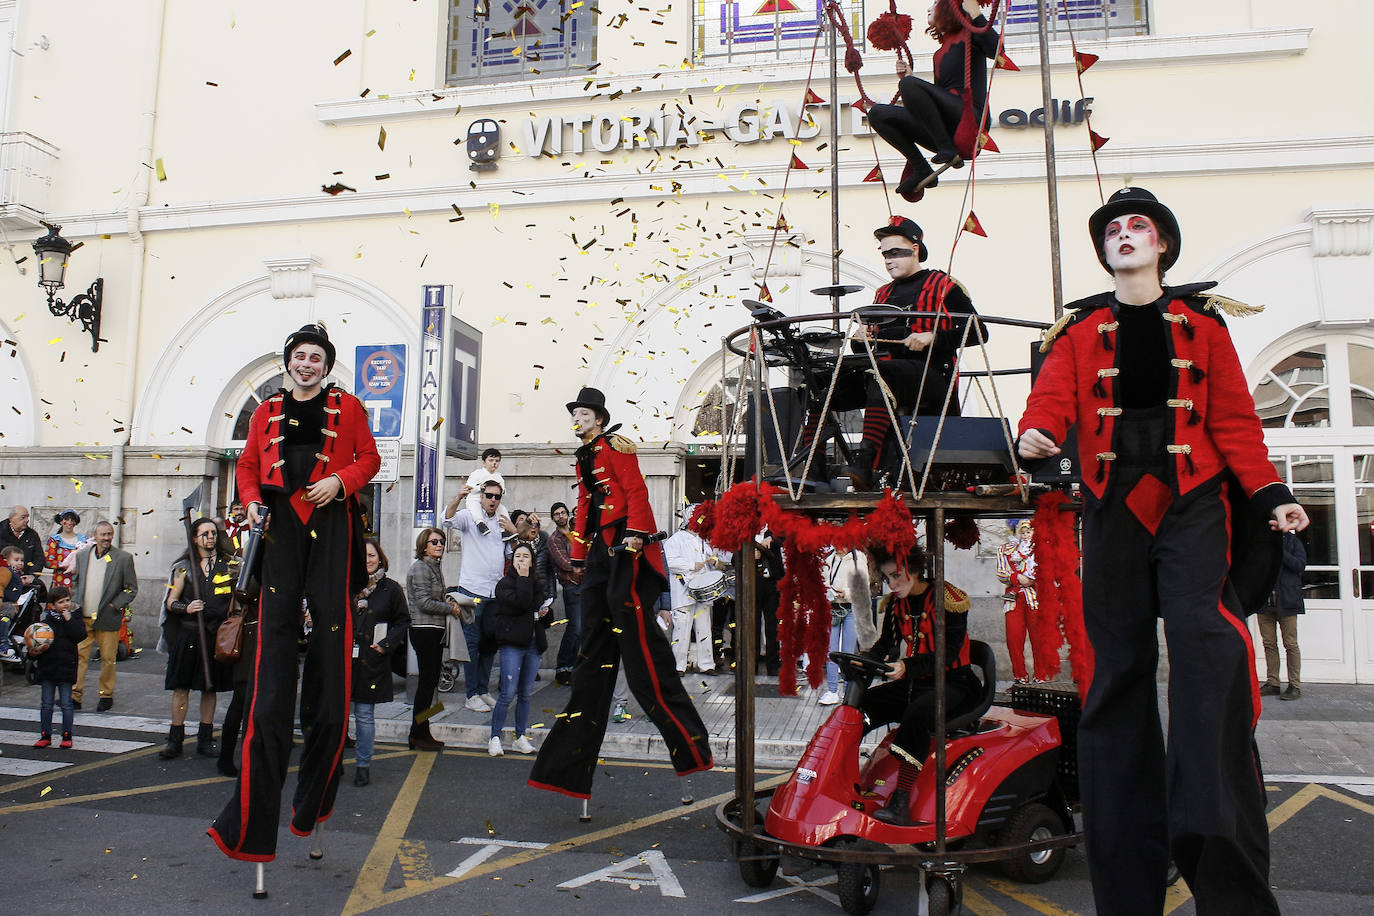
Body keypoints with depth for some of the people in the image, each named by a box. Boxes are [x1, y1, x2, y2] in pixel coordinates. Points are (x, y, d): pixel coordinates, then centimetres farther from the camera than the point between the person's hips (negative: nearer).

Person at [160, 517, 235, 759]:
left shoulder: (230, 564, 8)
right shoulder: (184, 567, 8)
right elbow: (170, 601, 7)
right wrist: (186, 608, -12)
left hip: (217, 634, 0)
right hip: (188, 633, 0)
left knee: (210, 687, 6)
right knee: (181, 686, 0)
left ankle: (205, 739, 15)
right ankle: (175, 739, 8)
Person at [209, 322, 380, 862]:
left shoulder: (348, 408, 14)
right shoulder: (266, 413, 19)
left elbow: (369, 458, 12)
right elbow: (247, 466, 21)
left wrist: (340, 480, -7)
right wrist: (252, 501, 1)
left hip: (330, 526, -1)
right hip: (280, 530, 1)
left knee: (329, 647, -3)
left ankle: (312, 805, 13)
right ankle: (252, 827, -4)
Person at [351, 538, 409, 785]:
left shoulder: (391, 589, 2)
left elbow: (403, 621, 6)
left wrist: (386, 644, -6)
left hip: (371, 661, -2)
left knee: (365, 715, 3)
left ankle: (363, 764, 13)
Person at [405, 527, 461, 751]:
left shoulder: (435, 567, 16)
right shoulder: (420, 567, -11)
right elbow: (424, 603, -18)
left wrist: (446, 600, 6)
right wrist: (451, 608, -9)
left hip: (435, 630, 9)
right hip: (424, 630, -9)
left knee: (431, 680, 11)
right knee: (427, 681, -5)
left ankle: (420, 732, 18)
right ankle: (419, 735, 3)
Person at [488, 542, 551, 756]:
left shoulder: (538, 584, 16)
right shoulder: (505, 583, -1)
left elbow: (547, 621, 25)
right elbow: (520, 603, -21)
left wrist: (545, 613, 2)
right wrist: (523, 578, -13)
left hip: (533, 645, 5)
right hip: (512, 644, -5)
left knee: (525, 694, 10)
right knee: (508, 693, -8)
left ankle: (521, 738, 18)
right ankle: (495, 738, 2)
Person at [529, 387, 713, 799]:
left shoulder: (615, 446, -1)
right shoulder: (584, 458, 24)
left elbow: (637, 491, -12)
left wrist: (635, 533, -24)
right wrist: (579, 556, 21)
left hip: (626, 548, -9)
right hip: (601, 551, 9)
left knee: (640, 646, -16)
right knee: (596, 655, 8)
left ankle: (691, 745, -10)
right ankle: (571, 768, 12)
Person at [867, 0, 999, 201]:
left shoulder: (969, 36, 8)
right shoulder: (939, 54, 27)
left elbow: (995, 50, -14)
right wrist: (907, 76, 14)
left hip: (969, 119, -7)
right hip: (946, 130, 7)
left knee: (908, 84, -26)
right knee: (877, 114, -1)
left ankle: (949, 151, -22)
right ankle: (922, 170, -8)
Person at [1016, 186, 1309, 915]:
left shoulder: (1201, 321, 15)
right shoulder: (1080, 329, 15)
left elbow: (1234, 415, 10)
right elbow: (1054, 394, -1)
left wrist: (1269, 493, -1)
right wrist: (1036, 433, -24)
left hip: (1192, 499, 0)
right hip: (1114, 505, 1)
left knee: (1204, 637, -23)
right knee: (1119, 664, 0)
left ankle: (1219, 851, -20)